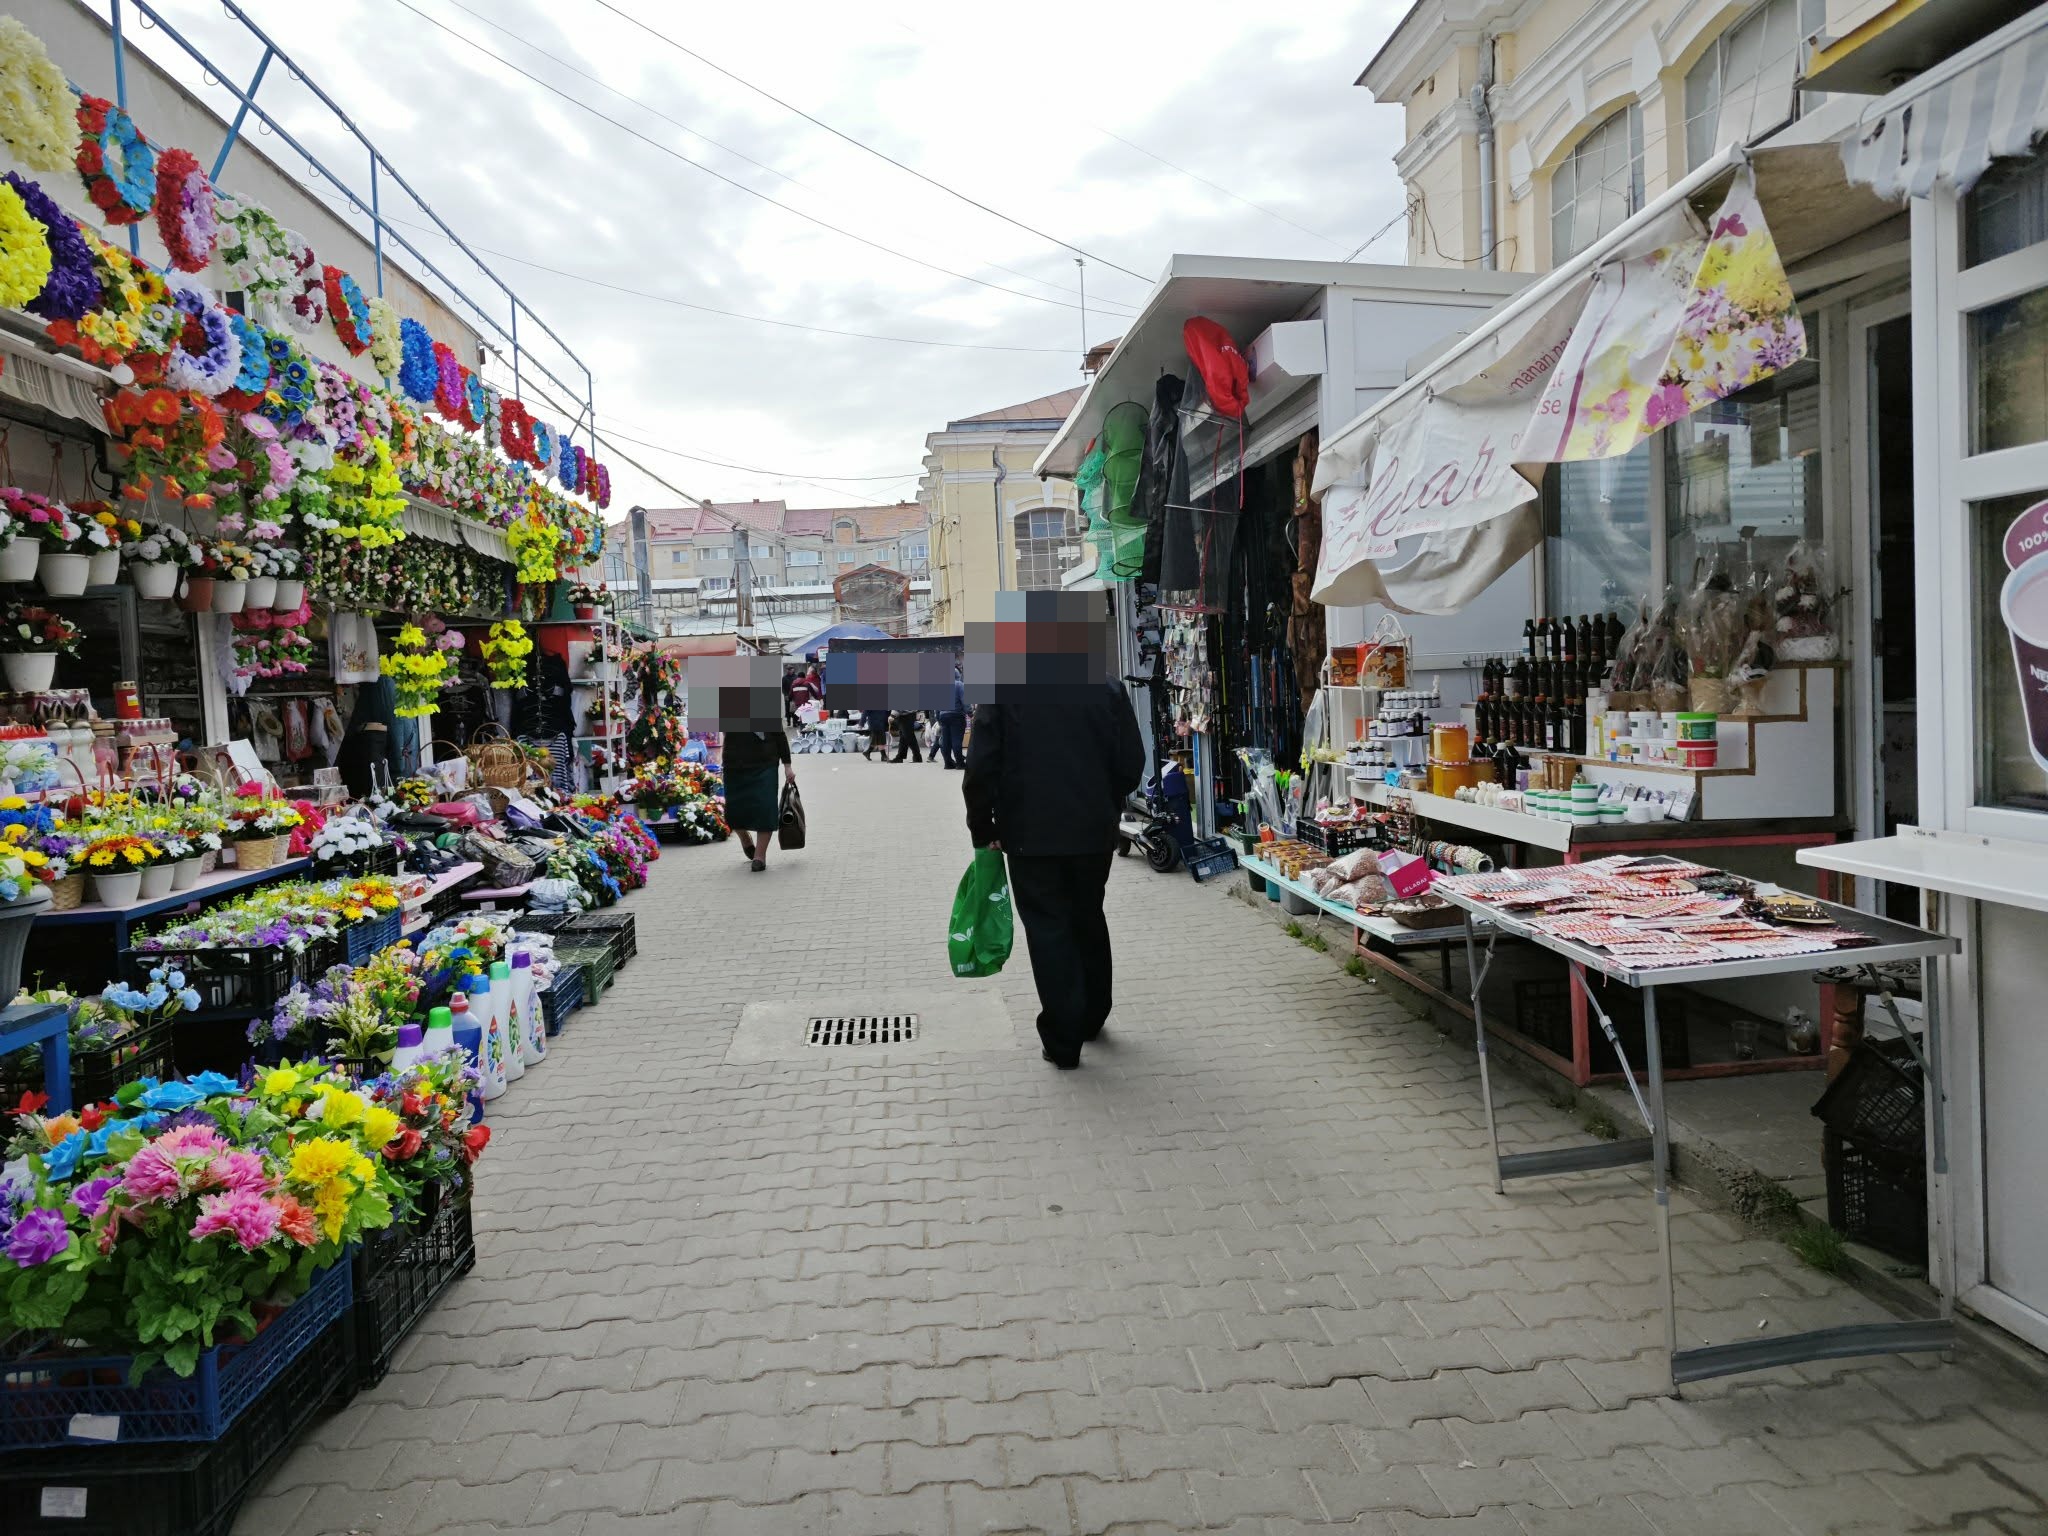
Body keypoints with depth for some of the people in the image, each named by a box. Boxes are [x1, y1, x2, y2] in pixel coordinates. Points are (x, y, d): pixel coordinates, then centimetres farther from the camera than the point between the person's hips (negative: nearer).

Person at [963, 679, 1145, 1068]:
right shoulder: (1107, 687, -4)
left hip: (1030, 834, -3)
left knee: (1047, 929, 5)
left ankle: (1063, 1042, 7)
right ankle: (1091, 1019, 35)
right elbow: (1131, 763, -1)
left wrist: (982, 830, 3)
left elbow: (981, 769, -10)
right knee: (1089, 921, 20)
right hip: (1094, 832, 3)